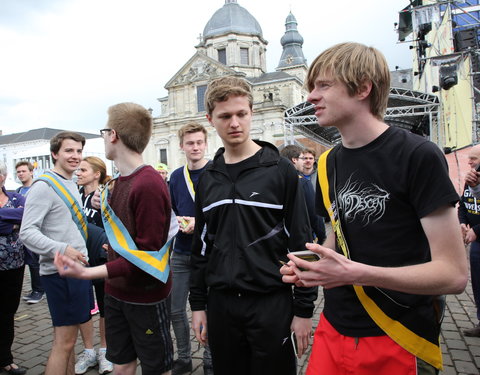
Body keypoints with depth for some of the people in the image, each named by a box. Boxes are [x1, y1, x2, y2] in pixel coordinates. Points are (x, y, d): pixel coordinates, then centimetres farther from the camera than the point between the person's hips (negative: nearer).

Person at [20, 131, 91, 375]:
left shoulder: (71, 185, 14)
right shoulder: (44, 185, -12)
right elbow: (27, 232, -18)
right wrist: (61, 249, -29)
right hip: (59, 272, -8)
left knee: (69, 338, 17)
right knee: (64, 341, -1)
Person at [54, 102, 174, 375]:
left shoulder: (149, 184, -24)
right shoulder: (121, 180, 5)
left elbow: (147, 255, -25)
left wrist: (88, 272, -27)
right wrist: (105, 207, 3)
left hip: (146, 297, -8)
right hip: (116, 292, 8)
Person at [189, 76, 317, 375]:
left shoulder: (280, 170, -7)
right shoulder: (207, 179, 5)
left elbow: (302, 243, -7)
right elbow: (201, 246, 10)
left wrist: (304, 309, -7)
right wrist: (198, 304, 9)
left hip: (272, 302, -3)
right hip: (221, 305, 4)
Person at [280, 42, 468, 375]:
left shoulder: (418, 156, -15)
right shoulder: (328, 164, 4)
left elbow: (454, 274, -17)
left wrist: (354, 273, -26)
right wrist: (310, 267, -5)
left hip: (398, 345, -5)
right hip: (333, 330, 5)